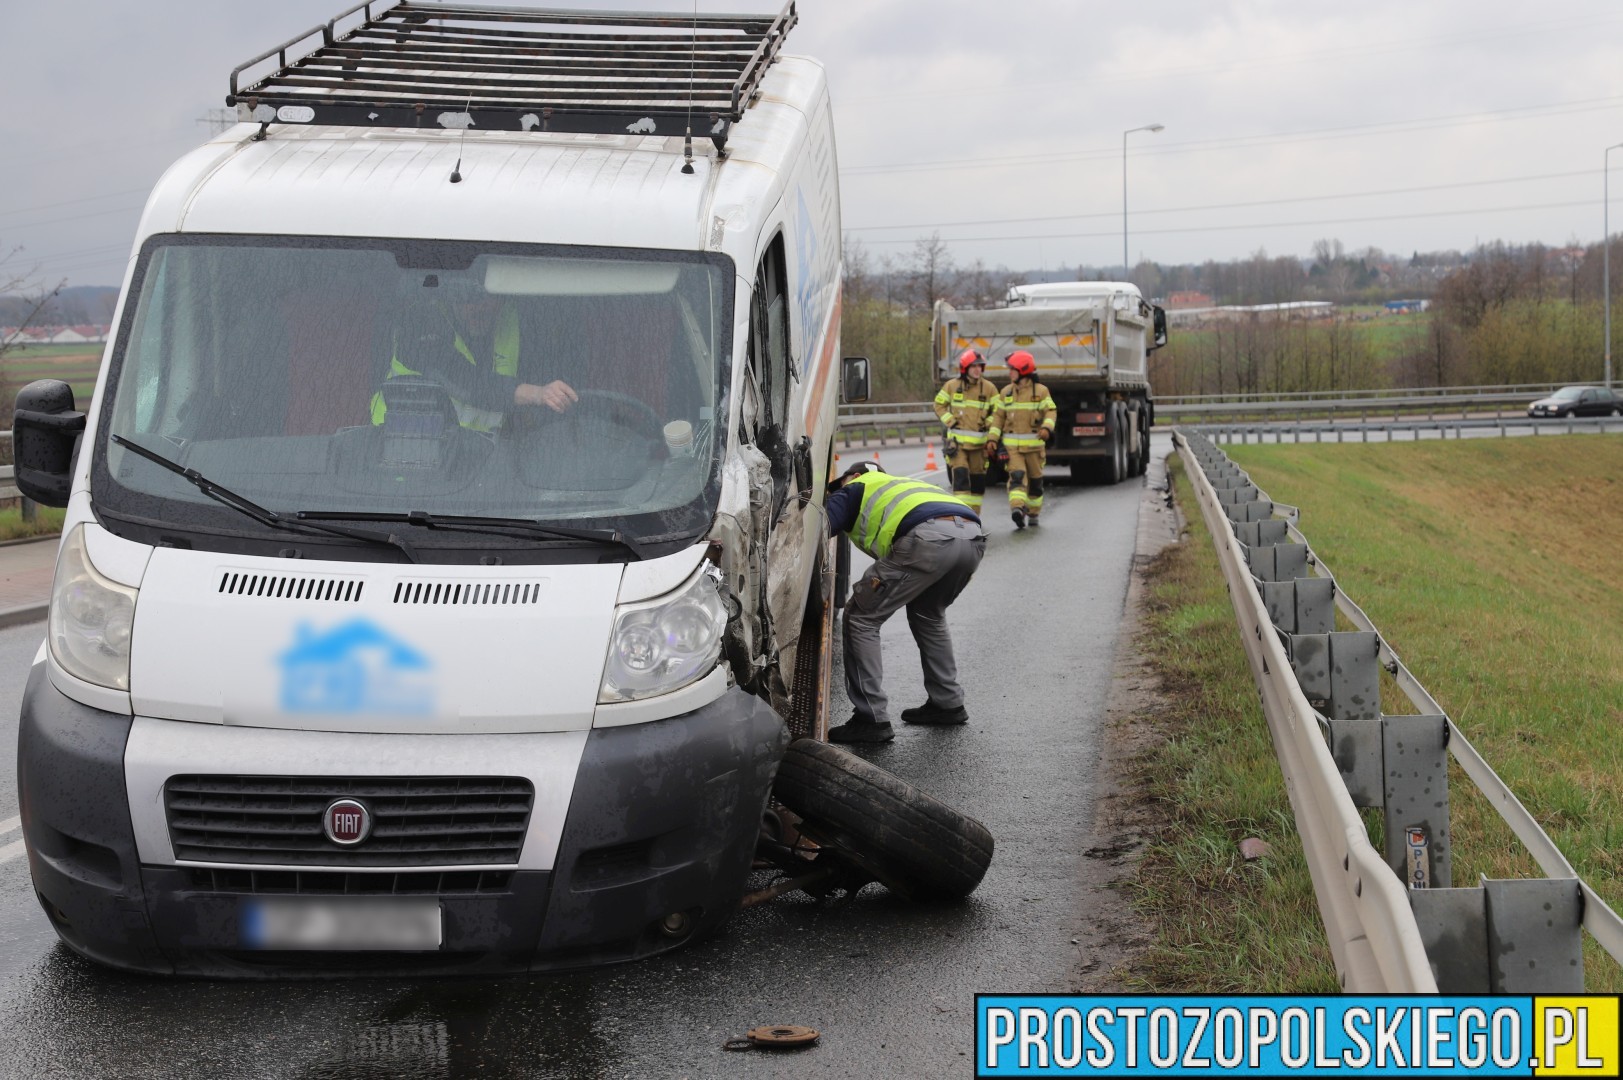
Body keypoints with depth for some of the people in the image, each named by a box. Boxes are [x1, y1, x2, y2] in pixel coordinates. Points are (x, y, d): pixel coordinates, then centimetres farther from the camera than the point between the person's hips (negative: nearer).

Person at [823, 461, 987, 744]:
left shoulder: (856, 487, 24)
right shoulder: (904, 484, 44)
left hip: (928, 540, -7)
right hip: (974, 538, 7)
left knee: (862, 617, 6)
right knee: (927, 614, 34)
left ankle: (871, 718, 3)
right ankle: (948, 703, 36)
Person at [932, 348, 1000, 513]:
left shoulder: (989, 388, 3)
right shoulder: (952, 386, 1)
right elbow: (939, 405, 10)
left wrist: (987, 424, -5)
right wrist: (950, 421, -2)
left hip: (979, 440, 2)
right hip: (957, 439, -2)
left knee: (978, 478, 7)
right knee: (960, 474, -14)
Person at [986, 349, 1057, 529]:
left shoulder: (1040, 391, 1)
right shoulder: (1006, 392, 10)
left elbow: (1051, 412, -5)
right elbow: (998, 416, 10)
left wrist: (1046, 427, -26)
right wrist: (992, 438, 0)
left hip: (1034, 443, -1)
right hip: (1012, 445, 1)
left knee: (1035, 479, 9)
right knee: (1017, 476, -17)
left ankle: (1033, 512, 24)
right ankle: (1017, 508, -33)